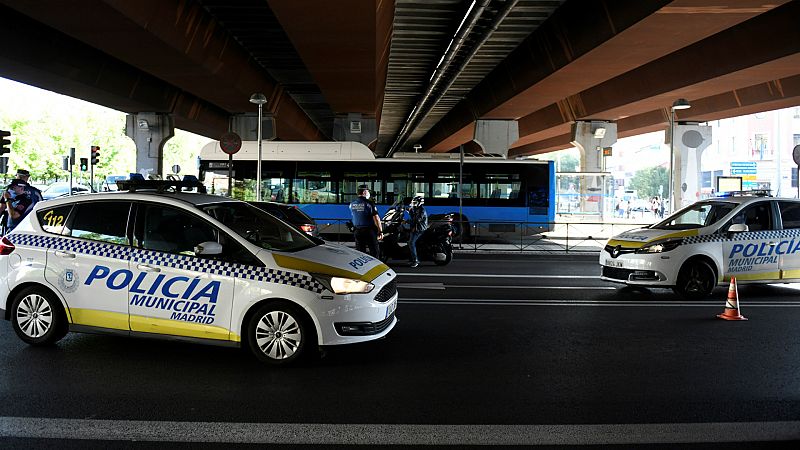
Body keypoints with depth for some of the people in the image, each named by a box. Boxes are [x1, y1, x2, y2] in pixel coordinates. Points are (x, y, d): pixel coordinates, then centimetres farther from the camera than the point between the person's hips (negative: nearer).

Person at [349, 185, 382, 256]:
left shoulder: (352, 204, 3)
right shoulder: (369, 204, -12)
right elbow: (376, 218, -14)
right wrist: (380, 231, -11)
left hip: (357, 231, 5)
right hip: (369, 230, -5)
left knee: (359, 252, 9)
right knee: (374, 251, 3)